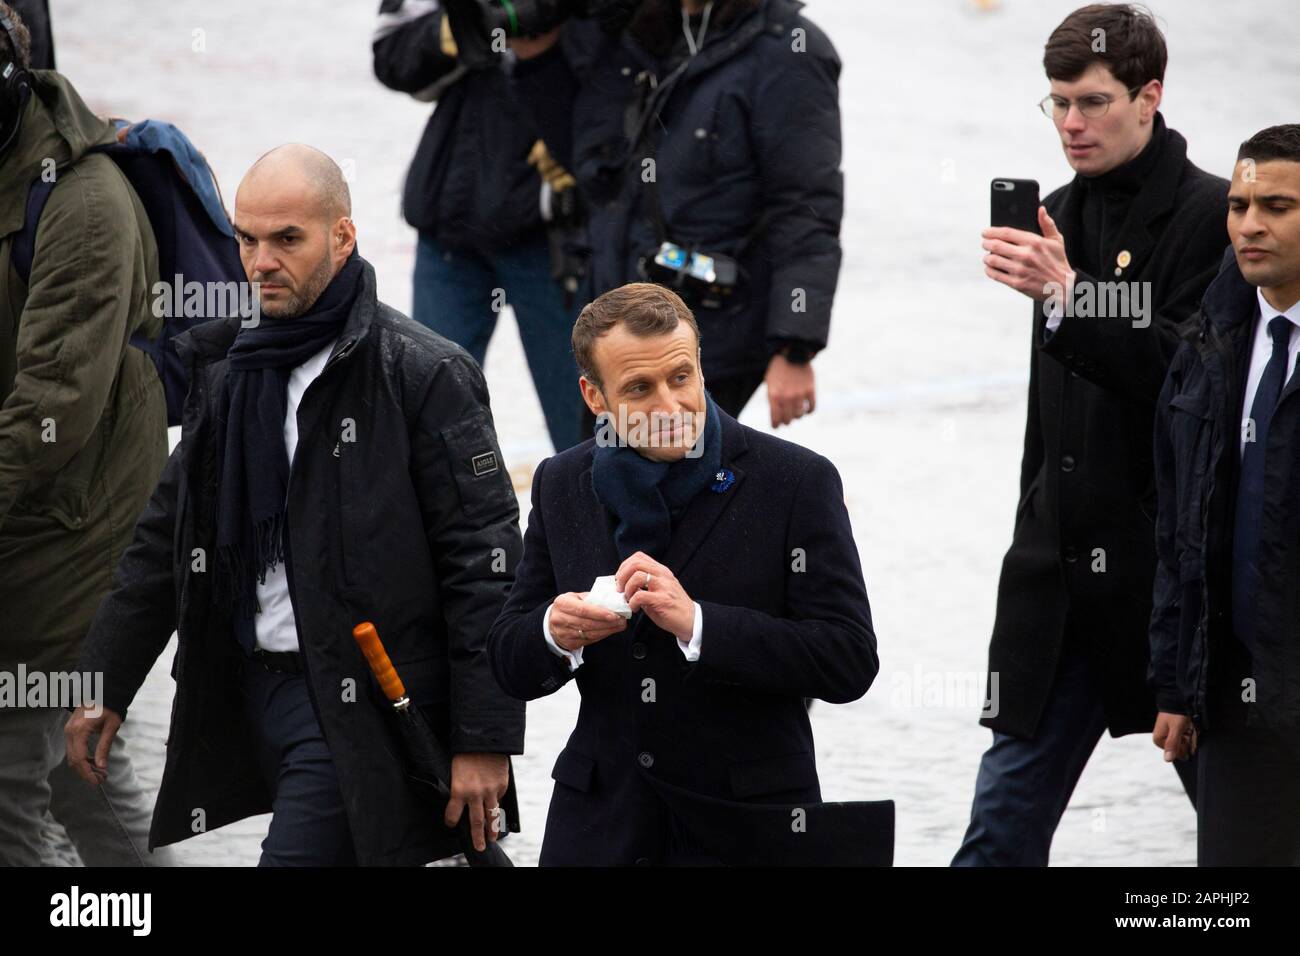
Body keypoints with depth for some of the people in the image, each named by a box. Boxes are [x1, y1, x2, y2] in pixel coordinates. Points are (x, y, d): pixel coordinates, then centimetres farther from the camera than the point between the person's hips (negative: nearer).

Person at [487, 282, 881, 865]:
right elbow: (511, 669, 6)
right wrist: (555, 632, -18)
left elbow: (850, 662, -16)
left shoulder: (797, 482, -10)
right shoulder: (561, 485, 2)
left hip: (748, 831, -3)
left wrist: (697, 623, -26)